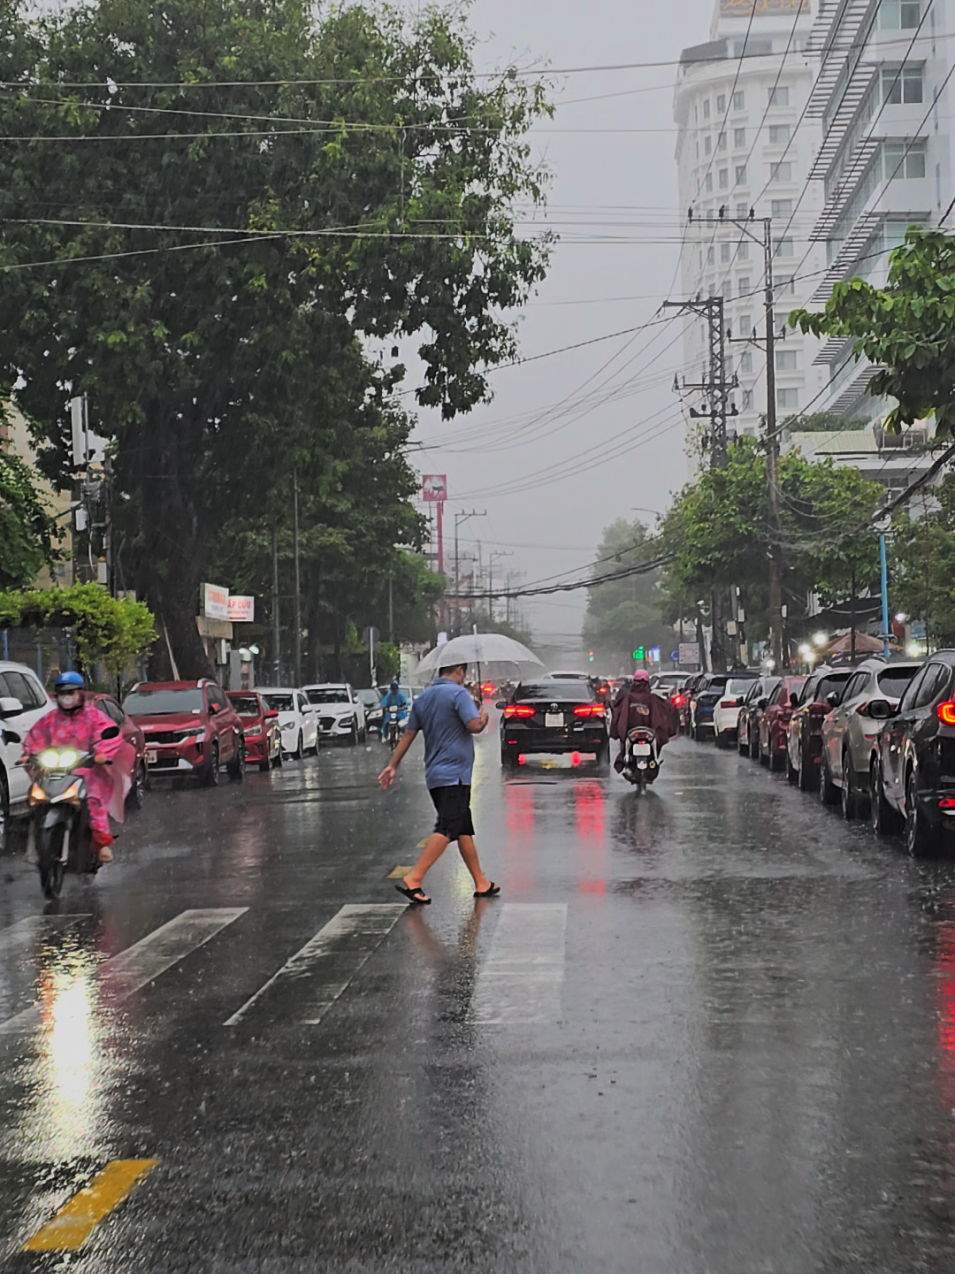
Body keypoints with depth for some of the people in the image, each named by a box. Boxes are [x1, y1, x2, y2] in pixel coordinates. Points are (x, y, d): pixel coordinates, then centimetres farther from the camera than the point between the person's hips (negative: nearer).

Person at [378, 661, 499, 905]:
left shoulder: (422, 699, 15)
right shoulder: (458, 693, -9)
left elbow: (408, 734, 16)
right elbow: (474, 726, -19)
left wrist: (392, 765, 18)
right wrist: (484, 716, 3)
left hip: (435, 775, 9)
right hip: (454, 775, -9)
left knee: (464, 830, 14)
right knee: (446, 830, -14)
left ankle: (481, 884, 19)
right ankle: (413, 880, -23)